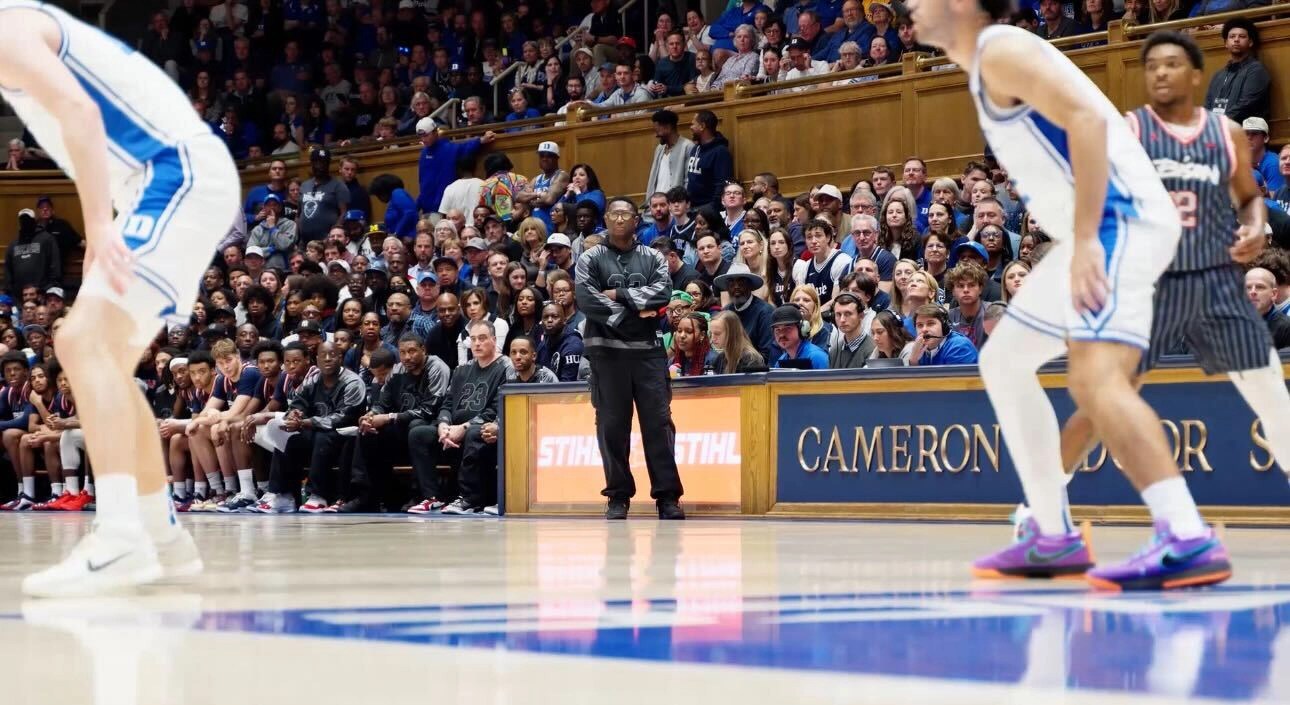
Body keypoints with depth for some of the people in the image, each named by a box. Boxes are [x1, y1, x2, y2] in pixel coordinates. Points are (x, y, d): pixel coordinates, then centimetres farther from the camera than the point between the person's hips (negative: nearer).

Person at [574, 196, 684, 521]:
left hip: (648, 349, 1)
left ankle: (667, 496, -3)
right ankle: (618, 497, 5)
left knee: (658, 420, -4)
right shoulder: (591, 259, 7)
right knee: (612, 424, 0)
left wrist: (620, 294, -9)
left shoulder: (653, 258, 13)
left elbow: (663, 291, -4)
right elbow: (587, 301, -7)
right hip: (607, 349, -1)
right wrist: (634, 311, -9)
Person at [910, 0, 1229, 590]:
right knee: (1003, 362, 20)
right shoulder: (988, 65, 22)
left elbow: (1088, 117, -23)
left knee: (1095, 375, -27)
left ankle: (1188, 540, -37)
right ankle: (1052, 538, 21)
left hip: (1118, 221, -11)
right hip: (1092, 231, 11)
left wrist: (1085, 239, -28)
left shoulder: (1000, 50, -9)